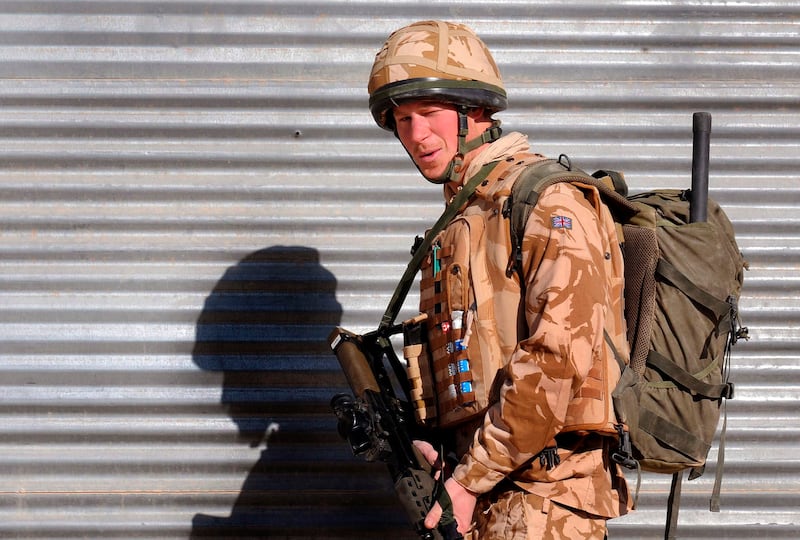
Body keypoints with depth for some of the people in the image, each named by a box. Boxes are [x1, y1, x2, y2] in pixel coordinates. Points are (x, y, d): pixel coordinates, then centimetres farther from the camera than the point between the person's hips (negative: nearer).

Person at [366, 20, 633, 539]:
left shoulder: (547, 203, -11)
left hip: (542, 495, -8)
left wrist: (471, 479, -17)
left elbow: (558, 360, -20)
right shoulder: (461, 219, 17)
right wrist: (424, 443, 1)